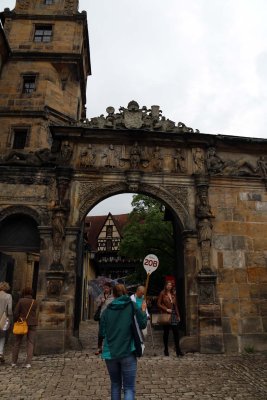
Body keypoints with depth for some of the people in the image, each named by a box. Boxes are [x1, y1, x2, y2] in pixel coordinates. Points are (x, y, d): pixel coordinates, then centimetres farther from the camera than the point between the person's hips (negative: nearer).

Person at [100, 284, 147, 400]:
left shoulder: (107, 310, 2)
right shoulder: (132, 306, -4)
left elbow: (102, 333, 4)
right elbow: (142, 324, -3)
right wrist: (143, 310, 11)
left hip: (110, 353, 3)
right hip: (127, 353, -3)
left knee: (115, 384, 22)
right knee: (129, 388, 5)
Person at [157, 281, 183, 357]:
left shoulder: (173, 294, 12)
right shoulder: (162, 294, -2)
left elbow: (176, 306, 15)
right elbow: (159, 304, -4)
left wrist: (178, 315, 12)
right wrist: (166, 309, -13)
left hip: (173, 315, 4)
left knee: (176, 332, -3)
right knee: (166, 332, 5)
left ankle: (178, 351, 2)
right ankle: (166, 350, 18)